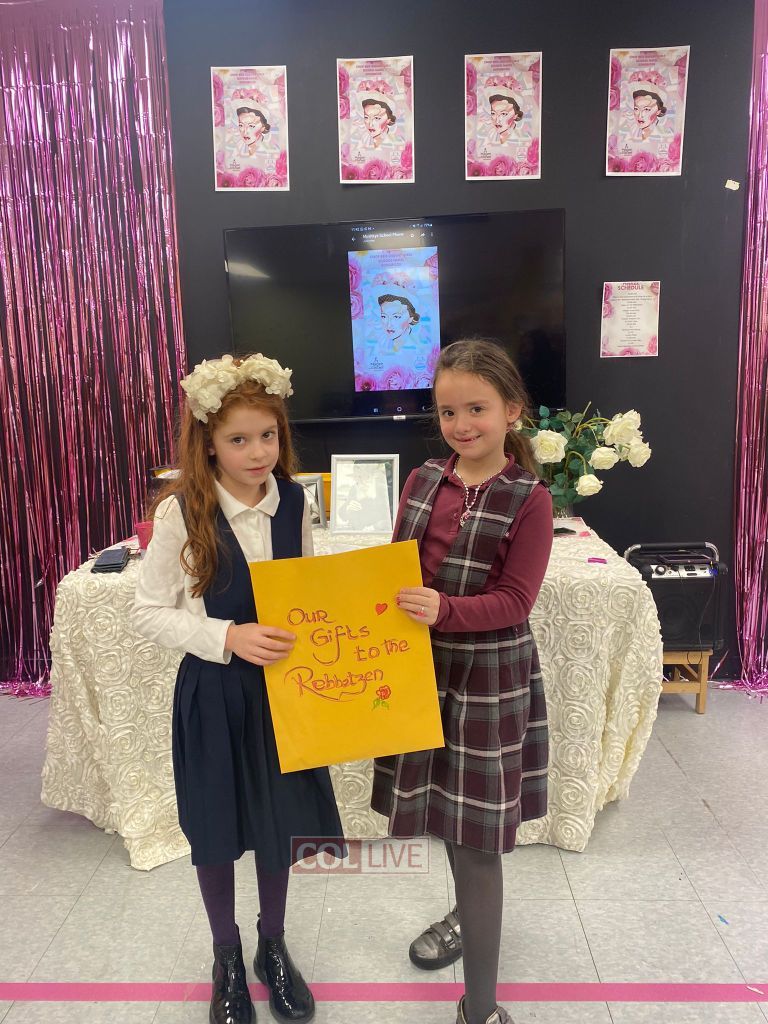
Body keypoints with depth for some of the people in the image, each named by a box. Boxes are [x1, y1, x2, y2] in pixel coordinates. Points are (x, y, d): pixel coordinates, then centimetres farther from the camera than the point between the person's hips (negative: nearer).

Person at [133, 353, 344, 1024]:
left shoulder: (294, 502, -6)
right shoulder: (182, 512, -16)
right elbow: (150, 612, -11)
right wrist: (228, 637, -23)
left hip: (283, 688, 3)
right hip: (215, 694, -2)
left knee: (281, 822, 17)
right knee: (217, 831, 16)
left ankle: (273, 946, 45)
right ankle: (227, 957, 43)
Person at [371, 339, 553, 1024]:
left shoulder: (528, 499, -12)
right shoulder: (423, 482, 3)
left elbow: (516, 599, -16)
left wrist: (445, 609, -31)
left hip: (490, 679, -5)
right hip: (425, 670, 5)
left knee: (475, 836, 2)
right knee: (445, 815, 21)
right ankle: (470, 914, 51)